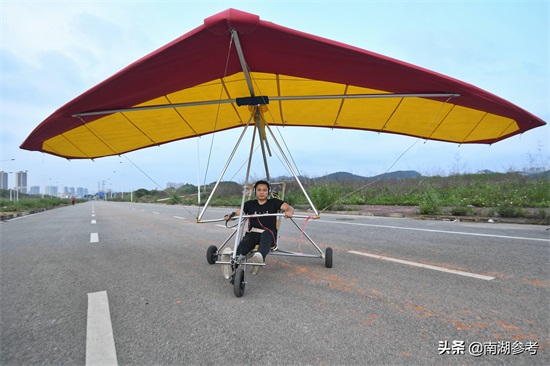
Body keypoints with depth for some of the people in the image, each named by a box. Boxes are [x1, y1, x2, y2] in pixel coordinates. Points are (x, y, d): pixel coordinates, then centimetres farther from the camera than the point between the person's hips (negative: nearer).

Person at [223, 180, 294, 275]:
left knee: (266, 235, -39)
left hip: (269, 234, -2)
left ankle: (260, 256, -66)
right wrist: (230, 215, -15)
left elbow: (289, 208, -3)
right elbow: (239, 212, 8)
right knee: (244, 242, -33)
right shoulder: (250, 204, 18)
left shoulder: (274, 202, 11)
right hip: (252, 233, 2)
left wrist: (289, 212, -27)